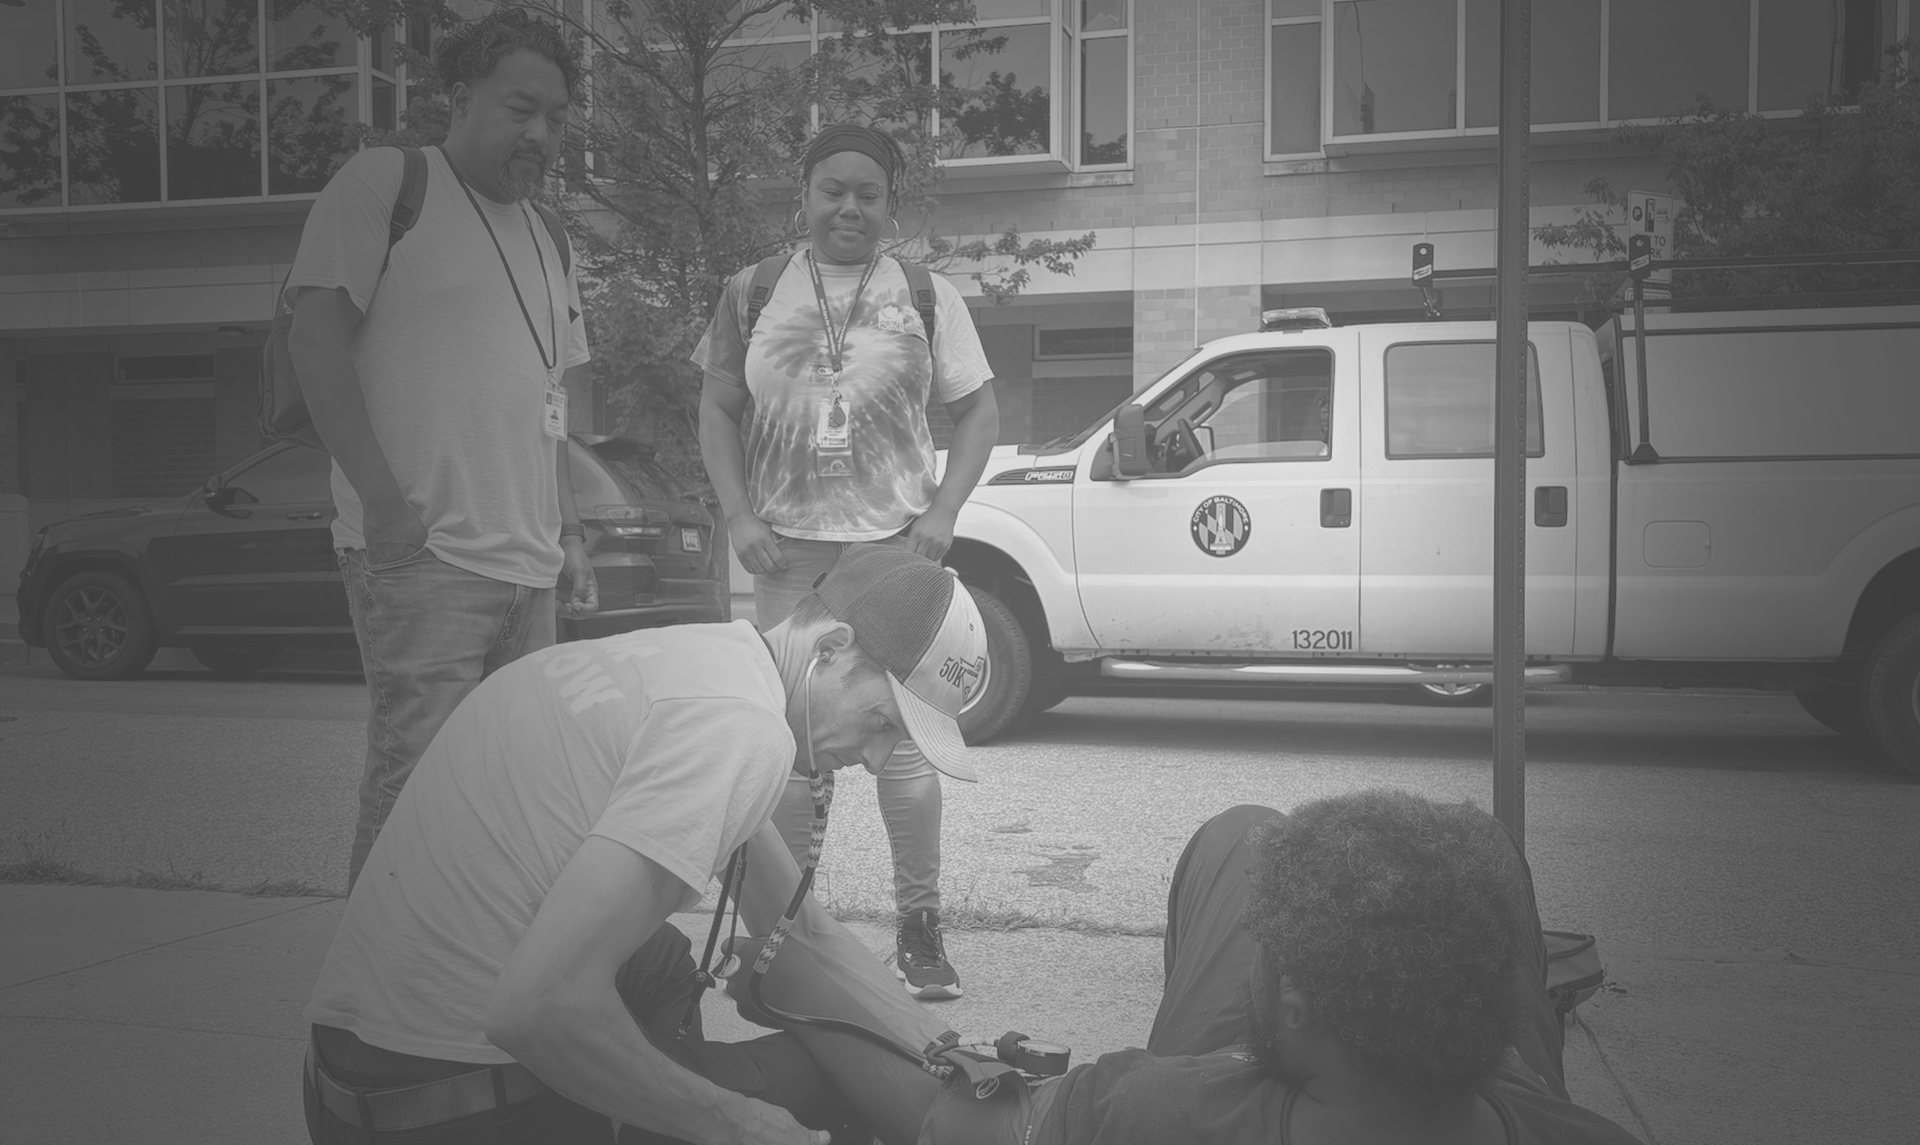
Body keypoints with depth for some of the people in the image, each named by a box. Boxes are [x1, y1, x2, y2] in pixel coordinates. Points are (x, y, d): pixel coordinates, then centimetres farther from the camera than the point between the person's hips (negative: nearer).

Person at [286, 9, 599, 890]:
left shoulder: (545, 243, 21)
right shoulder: (386, 182, -1)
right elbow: (317, 338, -8)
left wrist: (568, 532, 18)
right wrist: (383, 497, -17)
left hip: (529, 567, 7)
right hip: (423, 554, -7)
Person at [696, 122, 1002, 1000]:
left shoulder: (927, 296, 4)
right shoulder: (752, 294, 6)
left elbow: (978, 412, 6)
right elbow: (718, 412, 8)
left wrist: (943, 511, -7)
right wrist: (740, 519, -4)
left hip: (897, 548, -1)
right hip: (786, 553, 1)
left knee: (902, 742, 0)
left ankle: (920, 925, 12)